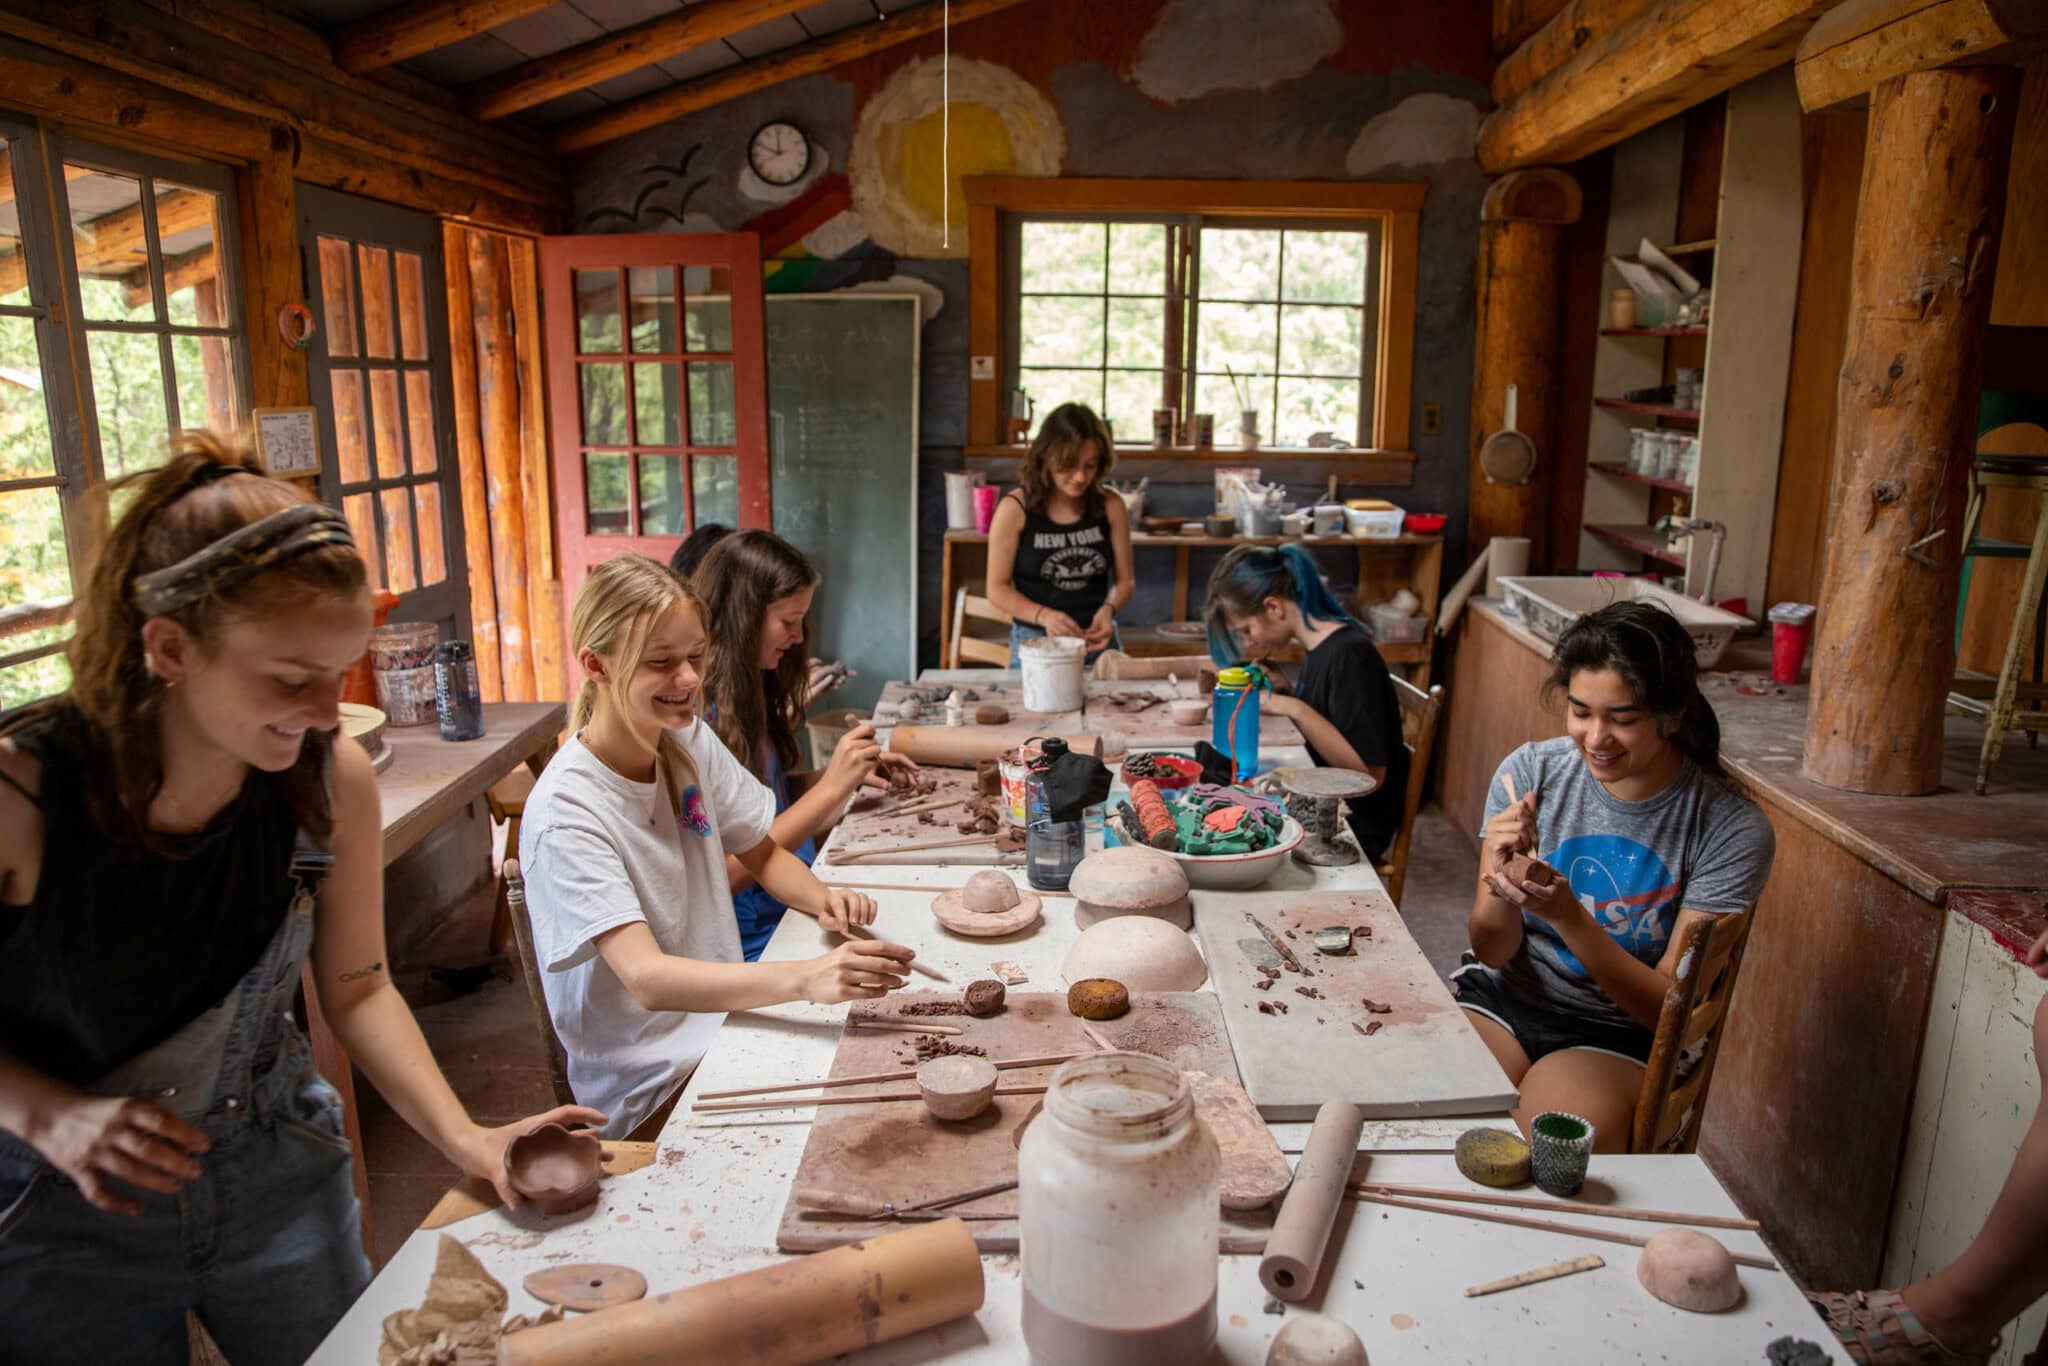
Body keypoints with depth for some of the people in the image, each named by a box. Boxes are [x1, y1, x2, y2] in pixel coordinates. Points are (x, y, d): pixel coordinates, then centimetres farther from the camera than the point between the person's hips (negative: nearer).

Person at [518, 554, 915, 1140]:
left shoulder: (690, 744, 1)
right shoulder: (564, 815, -21)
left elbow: (763, 854, 14)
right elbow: (646, 978, -30)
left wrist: (822, 899, -9)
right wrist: (806, 978, -44)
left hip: (727, 1012, 7)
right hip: (651, 1087, -7)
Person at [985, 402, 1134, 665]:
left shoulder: (1110, 507, -1)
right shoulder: (1015, 509, -8)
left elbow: (1125, 580, 7)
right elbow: (997, 588, -6)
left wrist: (1109, 609, -15)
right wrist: (1043, 616, -21)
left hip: (1098, 642, 2)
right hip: (1035, 643, -2)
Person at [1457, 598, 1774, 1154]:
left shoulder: (1732, 831, -12)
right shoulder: (1530, 772, -5)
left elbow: (1671, 1007, -12)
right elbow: (1491, 951, -2)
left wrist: (1567, 914, -28)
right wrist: (1503, 881, -25)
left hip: (1621, 1036, -2)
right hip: (1503, 998, 2)